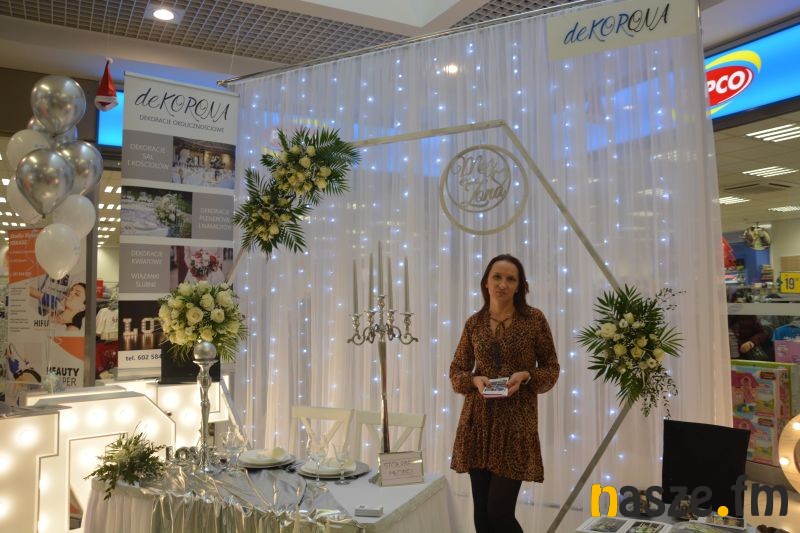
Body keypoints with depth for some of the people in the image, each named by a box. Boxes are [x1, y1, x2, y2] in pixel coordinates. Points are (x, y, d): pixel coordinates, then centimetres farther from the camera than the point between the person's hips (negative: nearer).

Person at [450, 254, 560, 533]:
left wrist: (525, 376, -15)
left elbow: (551, 369, 4)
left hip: (516, 422, -3)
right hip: (478, 421, 3)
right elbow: (456, 371, 10)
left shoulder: (534, 319, -2)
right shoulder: (474, 323, 5)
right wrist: (475, 380, -11)